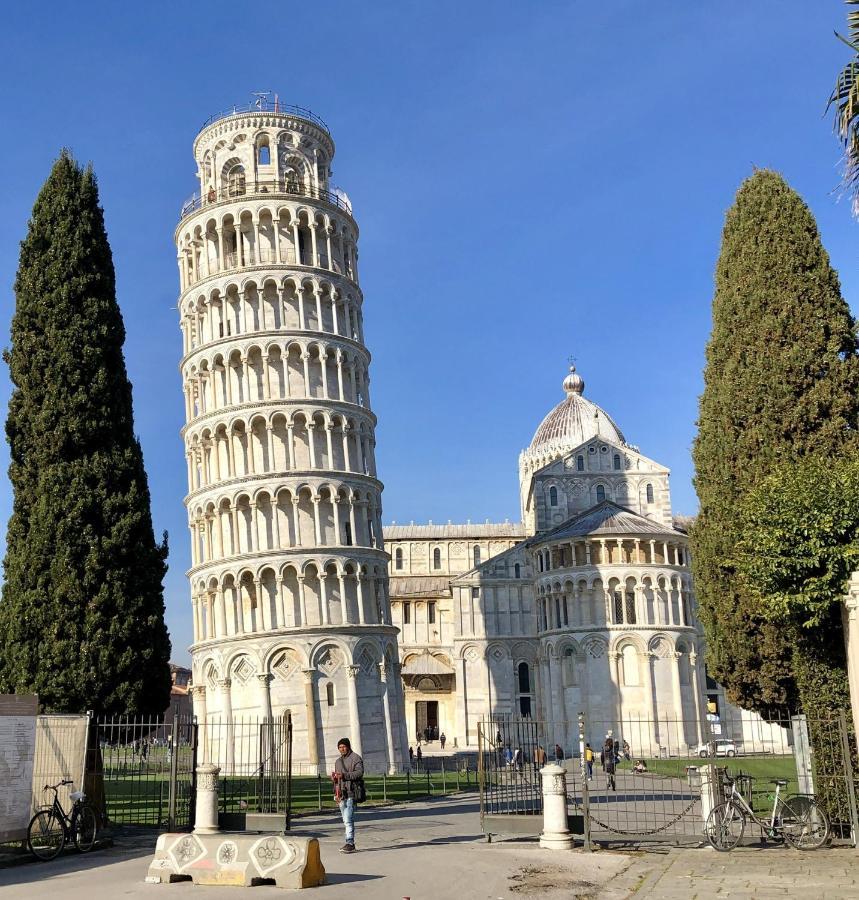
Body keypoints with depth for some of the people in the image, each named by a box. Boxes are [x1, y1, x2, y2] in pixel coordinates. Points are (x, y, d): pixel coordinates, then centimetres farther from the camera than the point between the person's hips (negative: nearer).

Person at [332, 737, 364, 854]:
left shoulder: (355, 758, -1)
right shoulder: (338, 761, 23)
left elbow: (360, 772, -15)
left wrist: (343, 775, -22)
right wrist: (334, 777, 5)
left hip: (351, 792, -8)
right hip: (341, 793, 8)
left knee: (348, 819, -16)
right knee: (346, 820, 9)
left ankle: (350, 843, -19)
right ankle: (350, 843, 14)